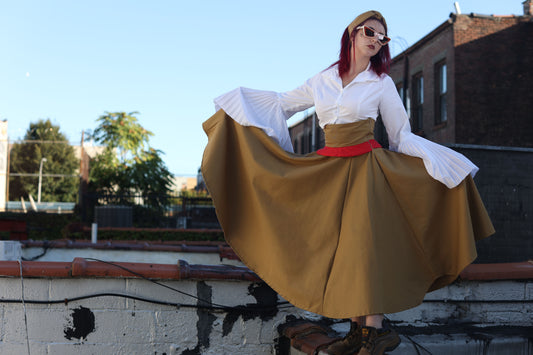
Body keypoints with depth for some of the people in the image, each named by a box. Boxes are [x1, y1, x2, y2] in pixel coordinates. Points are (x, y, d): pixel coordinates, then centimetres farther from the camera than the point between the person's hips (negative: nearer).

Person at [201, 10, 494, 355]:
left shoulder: (382, 83, 3)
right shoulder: (323, 80, 11)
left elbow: (401, 136, 5)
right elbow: (283, 103, 22)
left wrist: (447, 164, -2)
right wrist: (236, 101, 22)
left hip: (366, 167, -3)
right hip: (331, 170, 4)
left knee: (363, 242, -12)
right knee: (340, 246, 2)